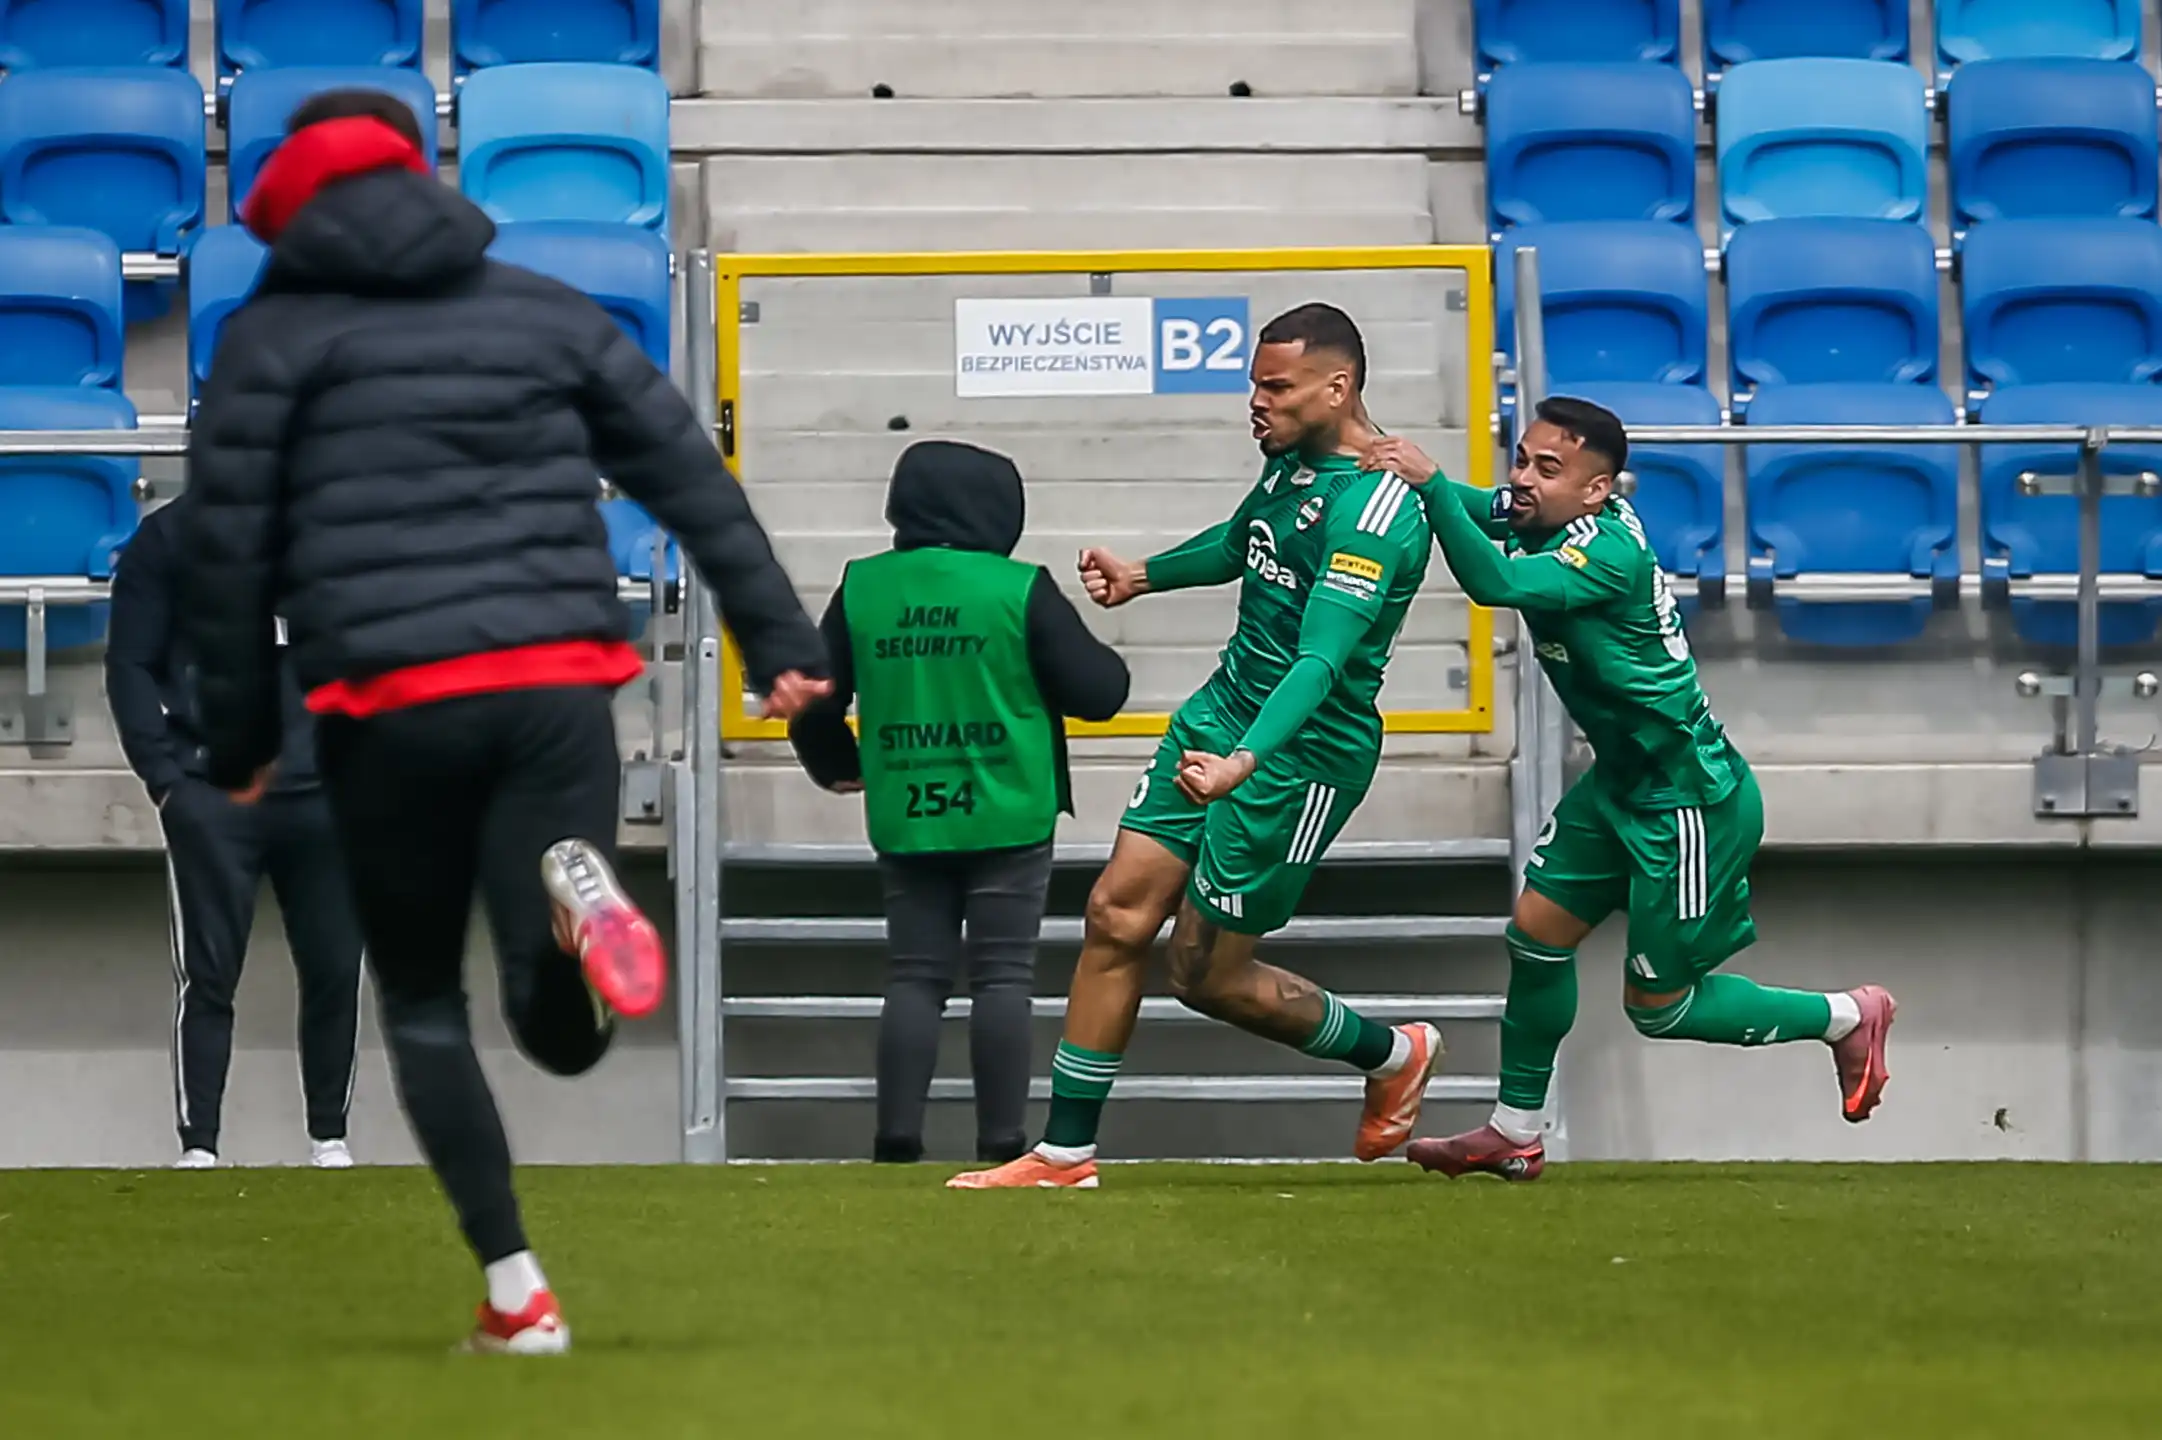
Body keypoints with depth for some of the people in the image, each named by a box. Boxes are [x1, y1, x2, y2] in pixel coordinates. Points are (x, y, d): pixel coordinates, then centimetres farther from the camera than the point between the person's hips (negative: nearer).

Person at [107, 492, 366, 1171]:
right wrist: (163, 776, -6)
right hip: (211, 794, -2)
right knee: (208, 971, -5)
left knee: (335, 968, 2)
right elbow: (131, 665, 3)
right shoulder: (167, 537, 5)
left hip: (322, 791, 2)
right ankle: (198, 1145, -2)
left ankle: (330, 1137, 13)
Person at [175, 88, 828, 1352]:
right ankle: (571, 888, -36)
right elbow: (693, 477, 13)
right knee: (565, 1032, -2)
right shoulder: (544, 312, 15)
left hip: (391, 704, -2)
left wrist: (241, 735, 13)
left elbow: (225, 546, 4)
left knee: (423, 1001, 16)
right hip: (559, 687, 2)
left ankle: (515, 1291, 5)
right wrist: (780, 640, 14)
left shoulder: (276, 337, 7)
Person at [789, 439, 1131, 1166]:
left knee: (915, 977, 9)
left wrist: (837, 768, 30)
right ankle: (1002, 1141, -1)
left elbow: (814, 704, 10)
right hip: (1006, 817, -3)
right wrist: (1106, 663, 16)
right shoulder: (1020, 591, -9)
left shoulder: (860, 590, 2)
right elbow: (1098, 690, -8)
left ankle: (898, 1136, 2)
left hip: (904, 824, 3)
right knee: (1003, 977, 2)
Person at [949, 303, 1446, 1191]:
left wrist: (1242, 764, -44)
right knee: (1117, 916, 0)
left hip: (1301, 750, -8)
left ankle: (1392, 1054, 25)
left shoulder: (1375, 508, -23)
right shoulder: (1293, 461, 6)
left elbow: (1322, 660, -33)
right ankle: (1066, 1155, 6)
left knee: (1208, 974, 1)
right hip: (1221, 709, 8)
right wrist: (1143, 576, 33)